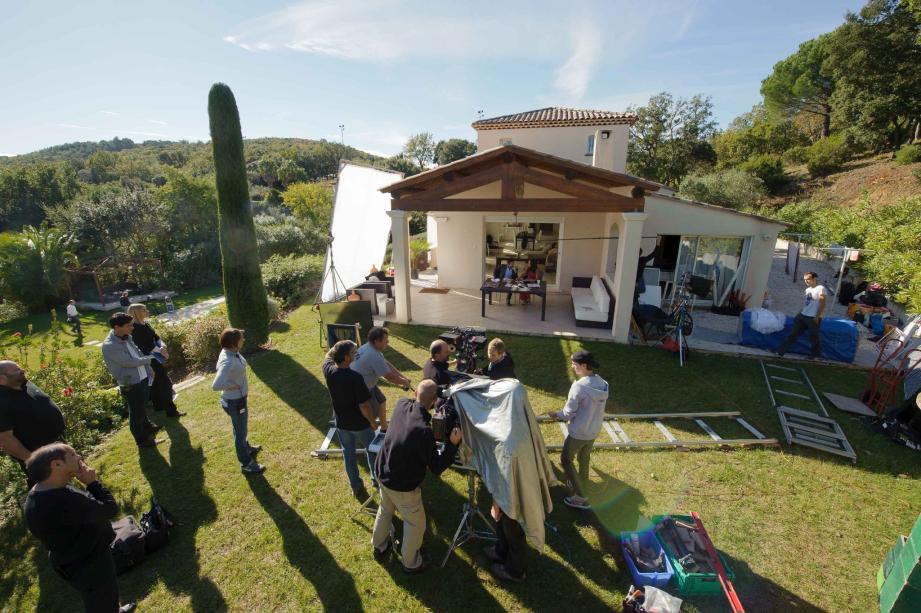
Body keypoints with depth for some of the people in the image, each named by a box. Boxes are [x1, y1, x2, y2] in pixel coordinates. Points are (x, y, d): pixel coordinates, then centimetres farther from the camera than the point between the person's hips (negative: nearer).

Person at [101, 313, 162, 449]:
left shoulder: (127, 337, 1)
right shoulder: (109, 346, -24)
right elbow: (130, 362, -22)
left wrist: (148, 370, 9)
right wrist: (150, 358, -7)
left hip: (143, 379, 8)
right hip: (130, 385, -8)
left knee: (142, 407, 29)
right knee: (136, 413, 10)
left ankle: (147, 426, 51)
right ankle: (142, 440, 27)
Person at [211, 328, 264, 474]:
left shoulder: (232, 352, -8)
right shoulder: (227, 362, -35)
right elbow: (216, 385, -43)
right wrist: (233, 386, -27)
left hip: (240, 397, 8)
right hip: (235, 402, -8)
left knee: (242, 428, 31)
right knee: (240, 431, 13)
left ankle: (247, 448, 57)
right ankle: (246, 464, 33)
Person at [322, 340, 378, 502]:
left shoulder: (329, 371, -16)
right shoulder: (355, 378, -32)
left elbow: (328, 356, 10)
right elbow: (364, 406, -25)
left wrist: (338, 347, 2)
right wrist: (373, 422, -10)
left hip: (342, 424, 4)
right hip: (360, 424, -4)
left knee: (349, 454, 21)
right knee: (371, 451, 22)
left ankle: (356, 487, 35)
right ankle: (376, 479, 40)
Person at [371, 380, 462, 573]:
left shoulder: (401, 405, -18)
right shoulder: (424, 431, -36)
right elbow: (436, 468, -23)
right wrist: (453, 443, -27)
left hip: (383, 474, 7)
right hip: (403, 486, -7)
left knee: (385, 510, 33)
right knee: (416, 523, 20)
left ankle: (379, 547, 56)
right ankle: (411, 563, 42)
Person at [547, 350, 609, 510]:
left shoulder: (579, 386, -28)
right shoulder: (602, 383, -5)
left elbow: (568, 414, -20)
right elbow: (592, 406, 7)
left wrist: (556, 414, -2)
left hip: (578, 432, -7)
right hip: (594, 431, 7)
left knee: (566, 460, 10)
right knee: (584, 457, 27)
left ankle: (580, 497, 12)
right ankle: (582, 481, 47)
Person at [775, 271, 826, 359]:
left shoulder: (820, 288, -9)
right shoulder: (808, 289, 14)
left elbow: (822, 304, -13)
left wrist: (817, 317, -17)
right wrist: (799, 313, 12)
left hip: (813, 318, -7)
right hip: (802, 316, 7)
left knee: (814, 337, 3)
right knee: (793, 334, 4)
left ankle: (816, 357, 17)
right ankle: (780, 351, 3)